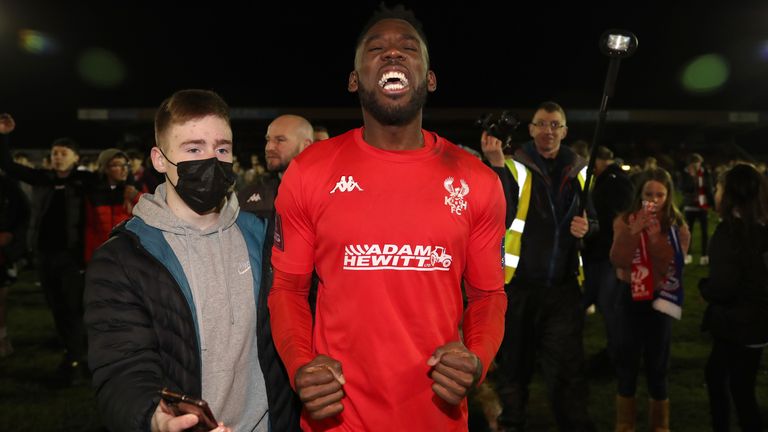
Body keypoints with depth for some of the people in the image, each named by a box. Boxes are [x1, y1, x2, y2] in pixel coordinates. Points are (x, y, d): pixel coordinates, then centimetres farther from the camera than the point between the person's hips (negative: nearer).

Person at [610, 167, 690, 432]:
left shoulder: (677, 226, -4)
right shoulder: (625, 220, -4)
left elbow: (672, 268, -14)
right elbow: (617, 261, -16)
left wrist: (655, 236, -24)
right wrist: (634, 231, -27)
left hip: (659, 300, 0)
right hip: (629, 298, 1)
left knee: (657, 366, 6)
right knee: (626, 363, 8)